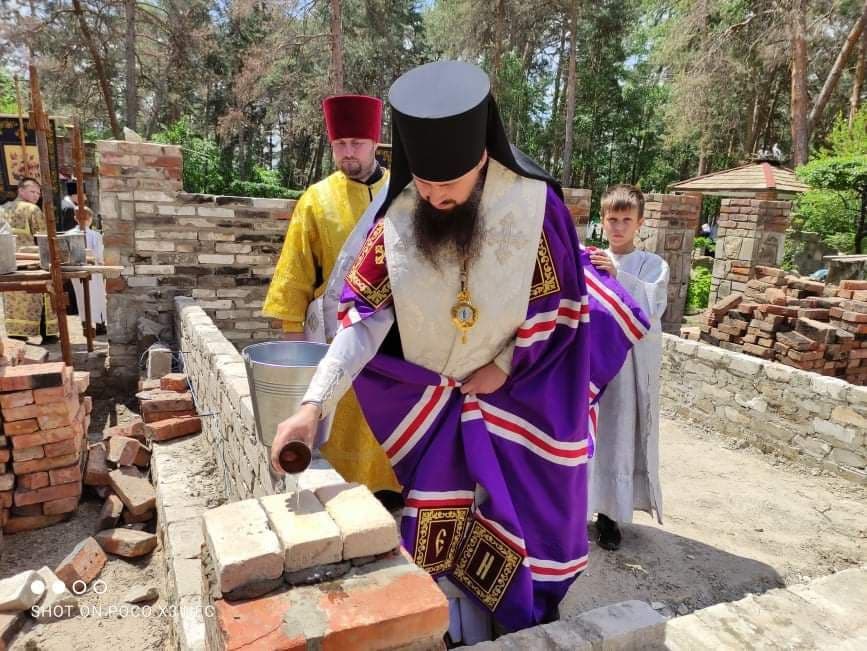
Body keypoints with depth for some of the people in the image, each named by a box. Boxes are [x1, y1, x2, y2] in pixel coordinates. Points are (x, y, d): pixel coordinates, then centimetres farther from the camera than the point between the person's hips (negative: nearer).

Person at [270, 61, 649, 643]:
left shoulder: (534, 204, -19)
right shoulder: (398, 218, -16)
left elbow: (560, 303, -8)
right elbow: (366, 316, -17)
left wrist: (505, 365, -11)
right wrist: (314, 404, -26)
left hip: (522, 398, 0)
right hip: (438, 403, 1)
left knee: (523, 520, 12)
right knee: (449, 530, 9)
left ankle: (532, 631, 40)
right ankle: (466, 636, 34)